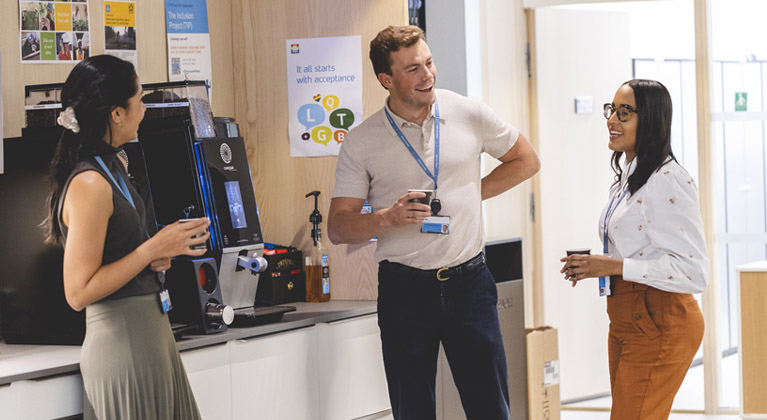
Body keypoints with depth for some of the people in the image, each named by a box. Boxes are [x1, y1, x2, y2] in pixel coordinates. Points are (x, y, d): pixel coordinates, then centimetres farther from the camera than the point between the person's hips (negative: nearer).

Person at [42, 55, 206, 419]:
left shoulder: (111, 167, 11)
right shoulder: (89, 184, -20)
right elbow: (78, 292, -21)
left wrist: (157, 254, 6)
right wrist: (154, 249, -19)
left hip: (149, 331, 10)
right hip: (122, 343, -10)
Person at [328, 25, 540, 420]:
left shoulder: (469, 114, 1)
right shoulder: (361, 142, -2)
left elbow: (526, 160, 15)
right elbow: (337, 226, -1)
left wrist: (473, 192, 4)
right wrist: (388, 218, -19)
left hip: (468, 282, 1)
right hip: (405, 287, 0)